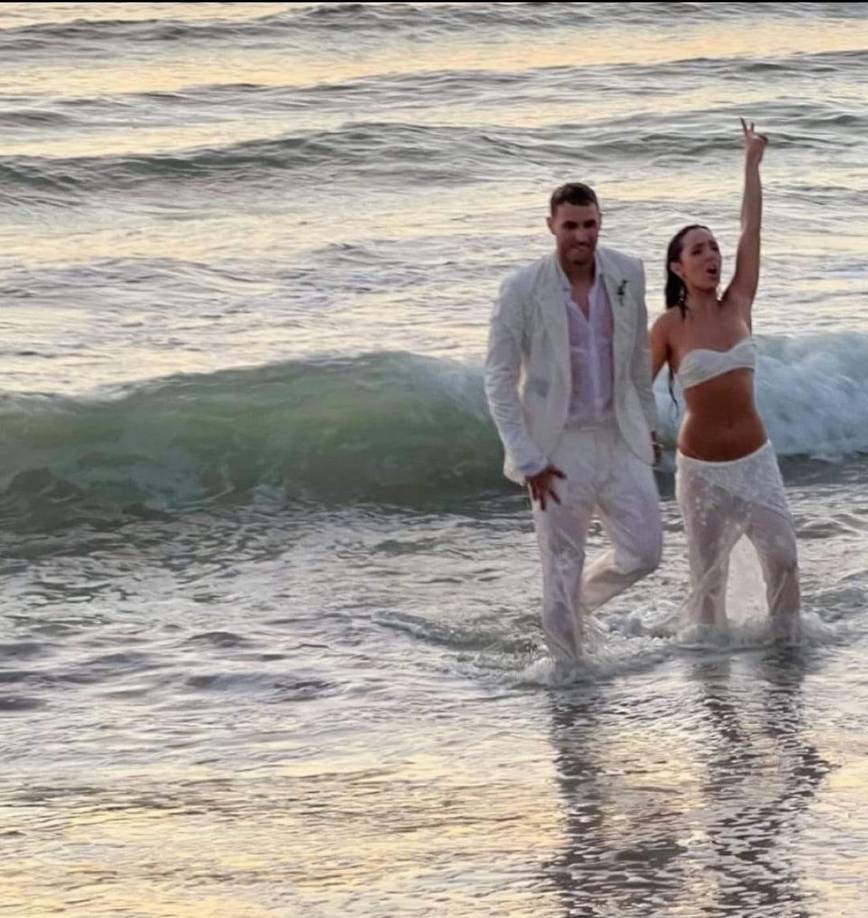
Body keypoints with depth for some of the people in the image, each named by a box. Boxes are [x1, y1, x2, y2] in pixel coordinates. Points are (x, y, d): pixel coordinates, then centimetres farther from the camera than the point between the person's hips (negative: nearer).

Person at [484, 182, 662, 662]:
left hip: (619, 437, 4)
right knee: (563, 566, 2)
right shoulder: (522, 289, -17)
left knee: (643, 551, 5)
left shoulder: (627, 274, -5)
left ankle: (581, 601, 34)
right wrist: (528, 462, -15)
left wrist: (647, 421, 17)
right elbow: (499, 380, -12)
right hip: (559, 446, -4)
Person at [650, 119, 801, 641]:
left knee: (783, 556, -4)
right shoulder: (669, 328, -7)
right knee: (709, 573, 4)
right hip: (702, 469, -3)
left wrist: (753, 163, 1)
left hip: (755, 459, 3)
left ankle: (789, 639, 13)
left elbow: (752, 230, 1)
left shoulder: (738, 306, 1)